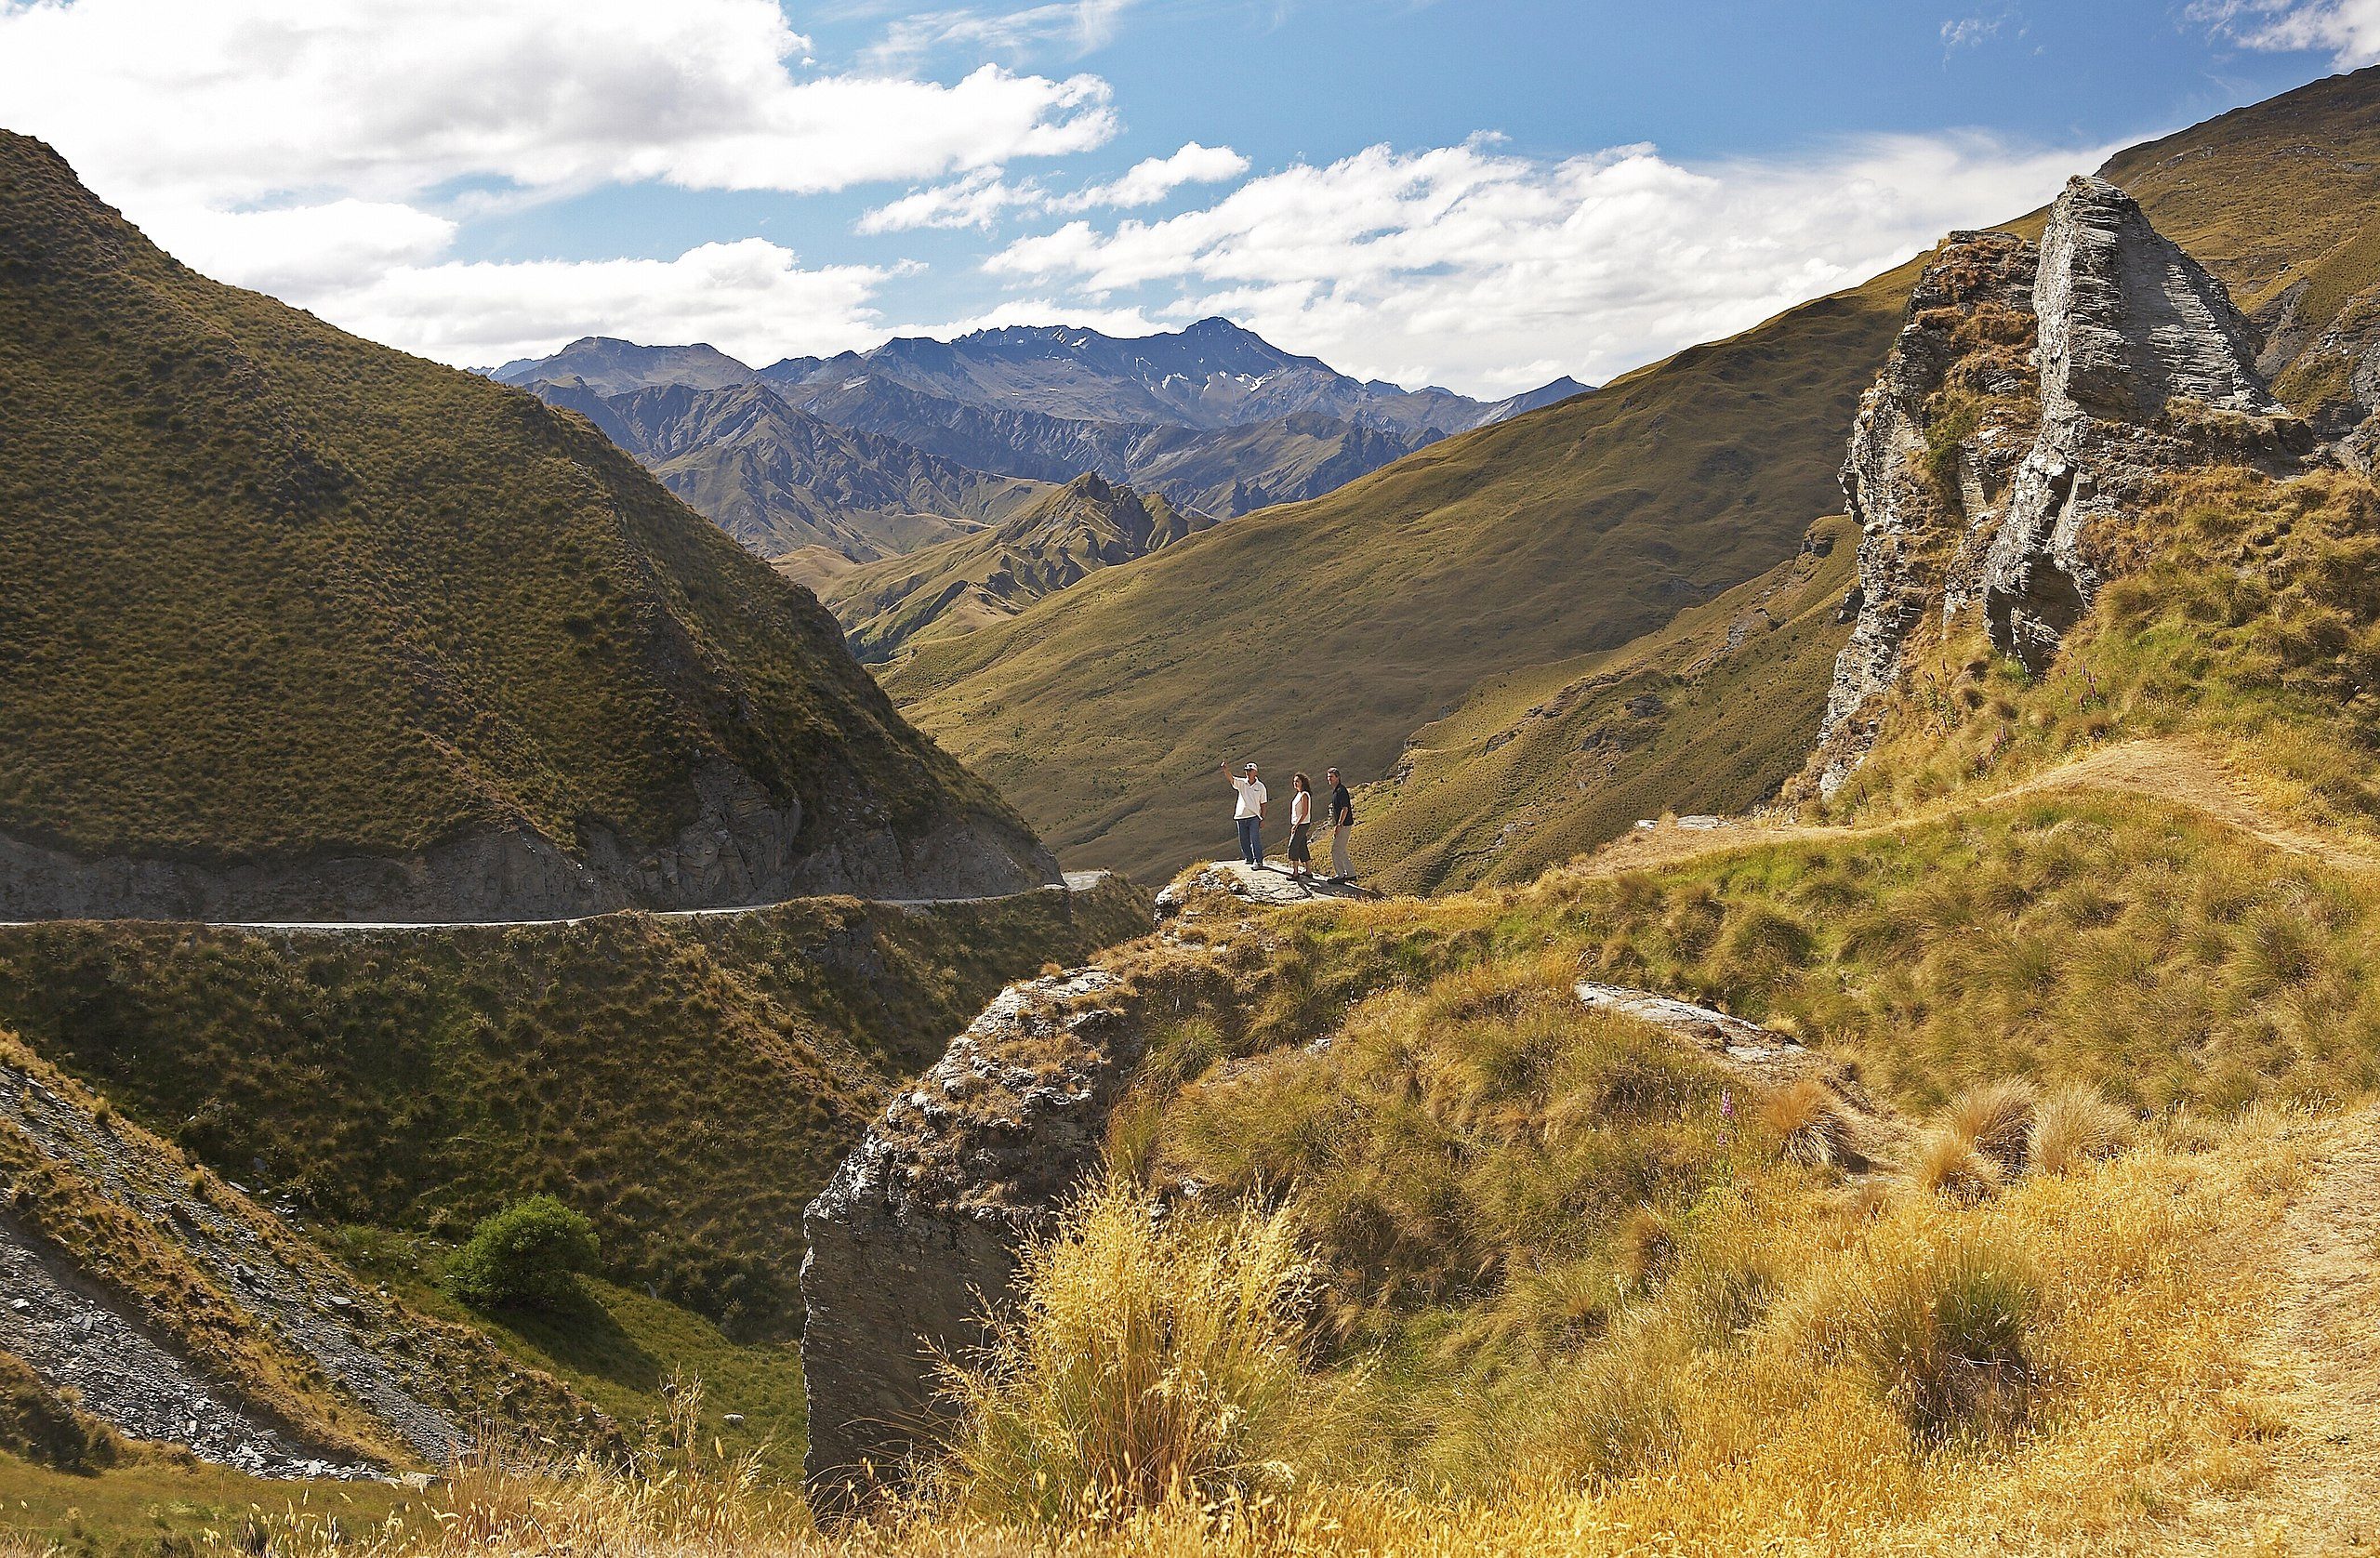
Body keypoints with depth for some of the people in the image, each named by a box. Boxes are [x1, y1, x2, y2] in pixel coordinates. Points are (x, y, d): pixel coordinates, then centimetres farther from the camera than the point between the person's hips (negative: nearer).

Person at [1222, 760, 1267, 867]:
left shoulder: (1260, 786, 3)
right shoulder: (1241, 783, 5)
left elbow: (1263, 804, 5)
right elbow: (1230, 778, -13)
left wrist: (1263, 819, 1)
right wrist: (1226, 770, -35)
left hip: (1254, 817, -3)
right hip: (1241, 816, 3)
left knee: (1255, 839, -11)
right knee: (1244, 840, 8)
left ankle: (1258, 861, -9)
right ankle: (1249, 858, 23)